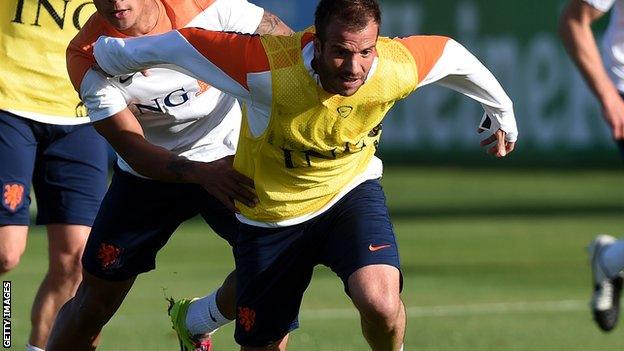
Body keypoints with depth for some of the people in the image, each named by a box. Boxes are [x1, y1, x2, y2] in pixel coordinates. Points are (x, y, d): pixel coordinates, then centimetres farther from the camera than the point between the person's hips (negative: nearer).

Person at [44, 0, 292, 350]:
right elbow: (134, 151, -26)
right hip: (149, 174, 0)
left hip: (230, 157, 0)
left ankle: (194, 322, 8)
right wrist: (203, 174, -44)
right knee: (94, 304, 0)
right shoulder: (86, 58, -21)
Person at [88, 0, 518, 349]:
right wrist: (112, 56, -5)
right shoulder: (267, 69, -35)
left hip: (351, 192, 1)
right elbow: (178, 45, -22)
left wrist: (501, 113, 16)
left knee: (380, 301, -28)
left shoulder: (396, 68, -26)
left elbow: (453, 56, -2)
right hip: (270, 216, -1)